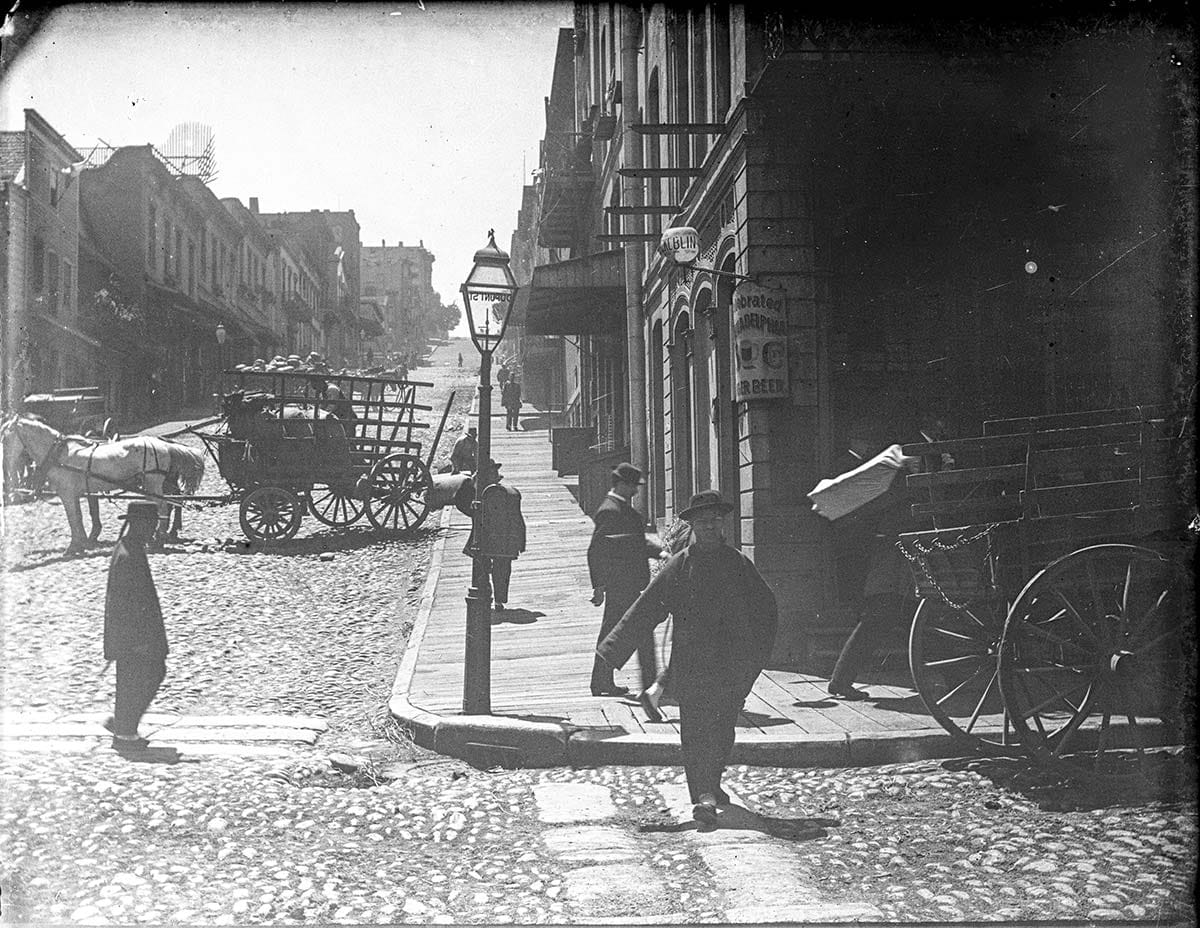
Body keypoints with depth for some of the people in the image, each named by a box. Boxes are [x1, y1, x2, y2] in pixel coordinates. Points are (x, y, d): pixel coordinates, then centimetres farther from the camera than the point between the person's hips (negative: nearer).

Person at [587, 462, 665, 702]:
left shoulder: (623, 508, 16)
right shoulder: (610, 511, -17)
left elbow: (637, 543, 22)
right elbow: (596, 550, -19)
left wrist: (661, 552, 8)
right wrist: (599, 586, -19)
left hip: (621, 583, 10)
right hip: (621, 583, -10)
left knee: (611, 632, 15)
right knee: (642, 633, -6)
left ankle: (602, 682, 22)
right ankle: (649, 687, -2)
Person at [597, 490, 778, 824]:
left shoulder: (739, 564, 7)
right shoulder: (678, 566, 2)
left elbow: (767, 609, 15)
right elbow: (645, 610, 1)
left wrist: (756, 653, 7)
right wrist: (613, 651, -4)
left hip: (733, 663, 2)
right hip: (691, 663, -2)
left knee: (723, 726, 9)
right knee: (696, 728, -9)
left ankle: (710, 784, 29)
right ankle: (705, 796, -11)